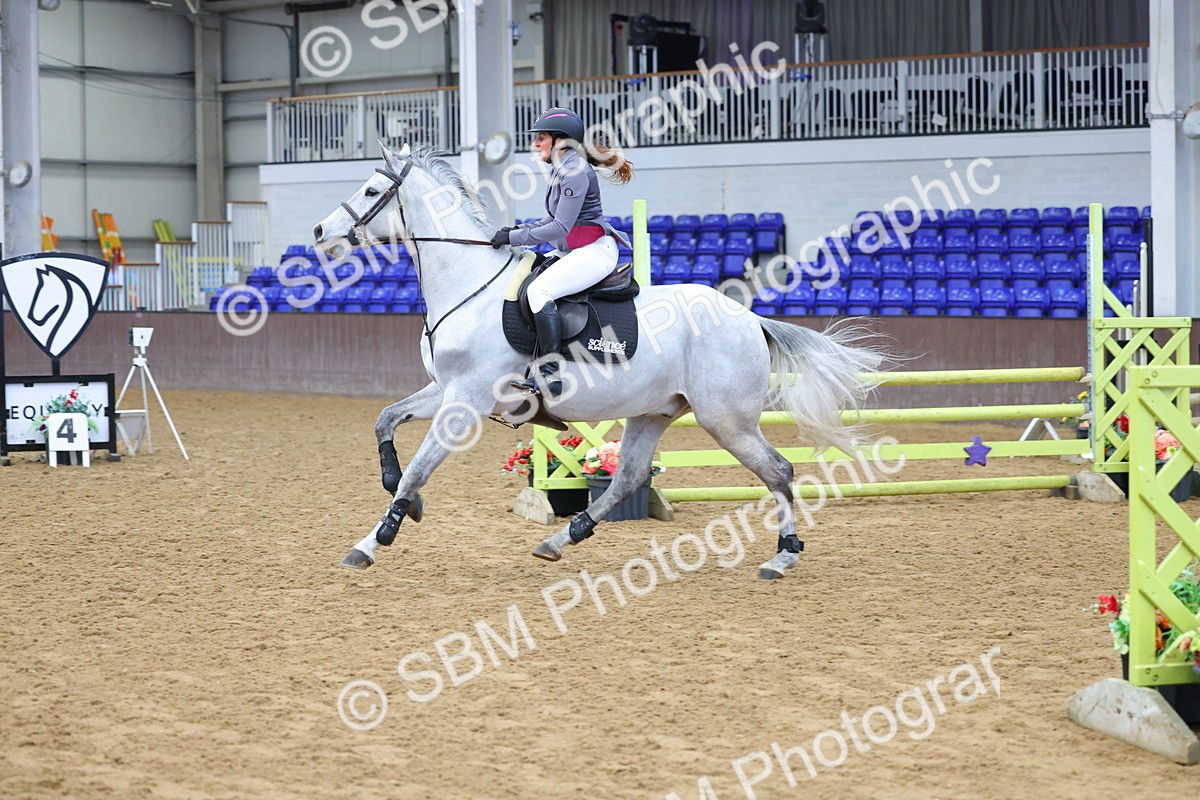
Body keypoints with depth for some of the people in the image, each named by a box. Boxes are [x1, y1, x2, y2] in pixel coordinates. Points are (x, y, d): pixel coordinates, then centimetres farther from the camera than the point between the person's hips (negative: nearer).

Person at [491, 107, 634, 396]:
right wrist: (518, 230, 7)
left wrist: (514, 238, -17)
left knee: (539, 290, -29)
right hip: (577, 252, 11)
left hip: (595, 251, -11)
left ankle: (550, 373, -34)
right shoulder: (561, 169, 15)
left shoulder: (575, 171, -16)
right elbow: (556, 220, 21)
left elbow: (560, 227, -21)